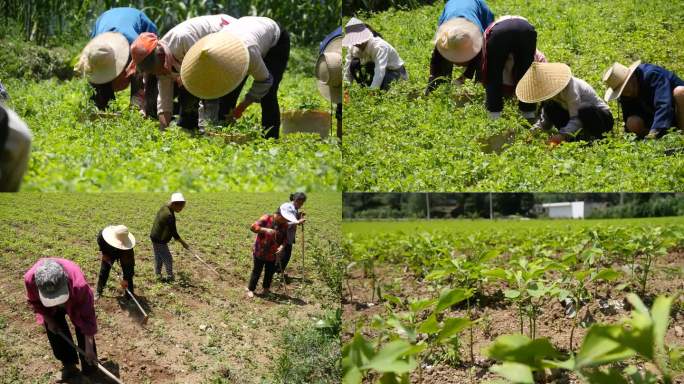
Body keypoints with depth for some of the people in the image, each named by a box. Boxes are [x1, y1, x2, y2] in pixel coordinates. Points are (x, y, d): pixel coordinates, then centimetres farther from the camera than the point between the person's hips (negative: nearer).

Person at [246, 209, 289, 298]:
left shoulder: (284, 225, -2)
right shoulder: (266, 219, -16)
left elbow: (285, 238, 0)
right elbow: (253, 227, -22)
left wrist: (282, 246, -21)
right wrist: (265, 230, -36)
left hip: (273, 254, 4)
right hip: (260, 252, -4)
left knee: (270, 273, 14)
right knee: (256, 272, 6)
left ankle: (266, 288, 35)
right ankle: (250, 289, 21)